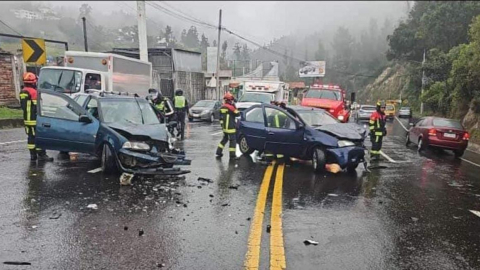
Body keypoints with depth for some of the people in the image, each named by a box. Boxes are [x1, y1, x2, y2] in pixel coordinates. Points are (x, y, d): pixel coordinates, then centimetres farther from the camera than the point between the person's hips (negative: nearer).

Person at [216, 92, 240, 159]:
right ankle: (232, 155, -2)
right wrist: (234, 106, 1)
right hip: (230, 127, -8)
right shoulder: (231, 107, -15)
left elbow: (221, 117, 15)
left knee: (224, 139, 22)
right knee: (233, 140, -1)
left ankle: (219, 152, 25)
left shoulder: (222, 107, 9)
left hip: (224, 127, 8)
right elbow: (237, 114, -7)